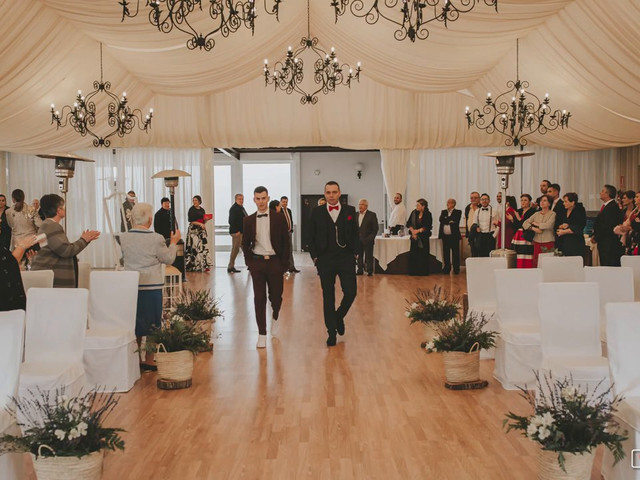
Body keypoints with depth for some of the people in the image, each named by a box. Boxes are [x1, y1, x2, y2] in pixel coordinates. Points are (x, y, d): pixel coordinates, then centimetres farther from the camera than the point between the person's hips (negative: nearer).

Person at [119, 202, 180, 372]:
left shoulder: (123, 238, -3)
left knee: (134, 325, 15)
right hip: (152, 286, -3)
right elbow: (168, 259, -2)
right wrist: (173, 242, 14)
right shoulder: (156, 239, -13)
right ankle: (149, 361, 13)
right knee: (153, 325, 8)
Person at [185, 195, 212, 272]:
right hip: (193, 230, -6)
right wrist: (200, 224, -19)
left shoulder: (202, 210, 14)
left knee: (203, 247, -1)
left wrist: (207, 219, -2)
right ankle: (193, 266, -8)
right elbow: (190, 221, -10)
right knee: (194, 247, -11)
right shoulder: (191, 210, -3)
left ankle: (204, 266, 1)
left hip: (202, 230, 6)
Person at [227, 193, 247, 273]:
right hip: (237, 232, -10)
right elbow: (232, 221, -19)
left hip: (242, 232, 10)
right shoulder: (234, 208, -11)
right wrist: (236, 231, -22)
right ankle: (230, 267, -1)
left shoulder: (241, 208, 19)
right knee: (235, 249, -7)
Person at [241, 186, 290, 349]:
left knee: (276, 295, 5)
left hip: (275, 262, -1)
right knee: (259, 298, 1)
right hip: (256, 263, 1)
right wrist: (249, 262, 2)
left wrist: (284, 264, -4)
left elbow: (286, 242, 1)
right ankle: (262, 334, 8)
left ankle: (275, 317, 39)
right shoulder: (248, 220, 5)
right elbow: (245, 244, 12)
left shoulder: (279, 218, 0)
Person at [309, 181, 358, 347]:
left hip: (346, 259, 0)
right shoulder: (317, 212, 4)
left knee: (350, 292, -5)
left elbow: (355, 234, 8)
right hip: (325, 260, 0)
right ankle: (331, 332, 15)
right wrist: (315, 257, -1)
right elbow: (311, 237, 6)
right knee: (328, 297, 5)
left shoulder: (350, 211, 6)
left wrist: (355, 253, -1)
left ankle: (339, 317, 25)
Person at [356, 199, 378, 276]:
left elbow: (375, 228, -4)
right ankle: (360, 270, 16)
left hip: (368, 240, -4)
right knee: (359, 255, 8)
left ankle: (370, 271, 7)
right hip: (358, 240, 4)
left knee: (368, 256, -1)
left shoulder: (372, 215, -3)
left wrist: (371, 238, -11)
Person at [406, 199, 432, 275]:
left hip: (423, 237, -3)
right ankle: (413, 271, 6)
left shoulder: (428, 214, -5)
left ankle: (423, 271, 9)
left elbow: (428, 227, -8)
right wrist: (412, 231, -8)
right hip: (414, 237, 3)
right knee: (413, 254, -1)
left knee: (423, 255, 0)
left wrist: (418, 230, -13)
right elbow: (408, 223, 6)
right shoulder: (414, 213, 3)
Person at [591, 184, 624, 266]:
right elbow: (598, 223, 20)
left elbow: (607, 227, -19)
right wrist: (594, 235, 7)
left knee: (609, 266, -8)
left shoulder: (613, 207, -15)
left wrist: (596, 237, -12)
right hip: (603, 244, 10)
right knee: (604, 265, 10)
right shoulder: (605, 206, 16)